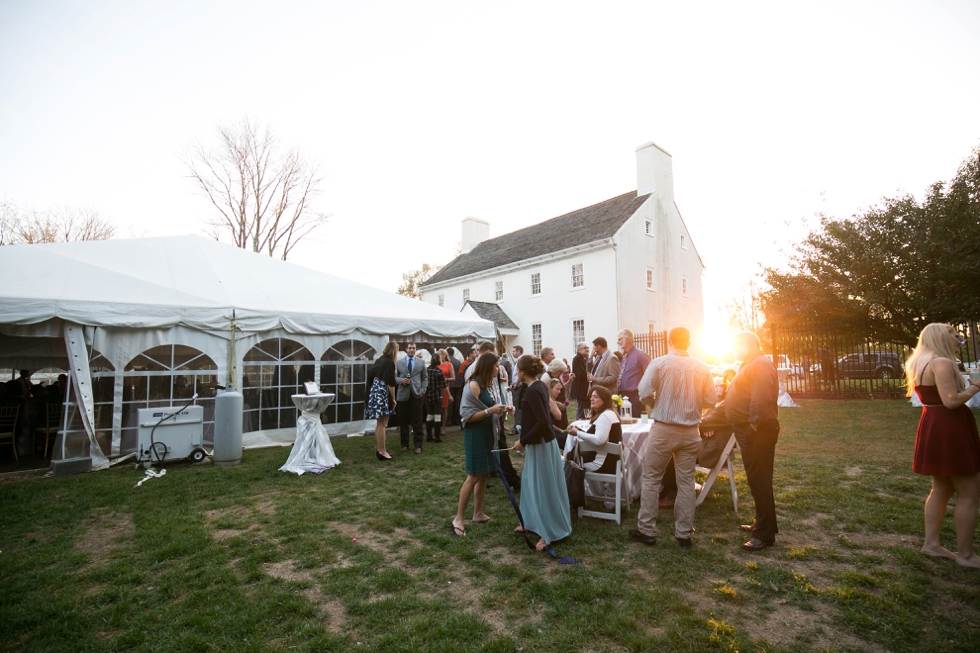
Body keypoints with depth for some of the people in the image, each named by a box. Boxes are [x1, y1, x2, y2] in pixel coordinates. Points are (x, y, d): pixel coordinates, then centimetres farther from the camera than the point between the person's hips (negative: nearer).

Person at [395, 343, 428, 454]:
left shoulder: (421, 362, 8)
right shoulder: (399, 363, 9)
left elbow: (425, 378, 7)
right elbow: (395, 377, 9)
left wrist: (423, 391, -4)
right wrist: (401, 380, -12)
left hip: (416, 395, -1)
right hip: (403, 395, 1)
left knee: (417, 421, 0)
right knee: (404, 421, 7)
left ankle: (418, 445, 7)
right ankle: (404, 444, 19)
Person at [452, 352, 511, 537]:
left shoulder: (485, 385, 9)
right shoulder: (473, 385, -16)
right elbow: (468, 416, -19)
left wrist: (498, 410, 3)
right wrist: (490, 410, -23)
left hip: (486, 434, 9)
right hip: (475, 435, -9)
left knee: (484, 474, 13)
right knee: (473, 476, -4)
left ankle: (478, 513, 26)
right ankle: (458, 518, 7)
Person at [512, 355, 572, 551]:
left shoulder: (533, 391, -23)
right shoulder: (539, 386, 5)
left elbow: (542, 422, -28)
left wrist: (522, 441, -21)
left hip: (541, 444, -10)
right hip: (537, 443, 10)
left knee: (543, 486, 2)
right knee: (531, 483, 20)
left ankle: (550, 532, 16)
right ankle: (533, 521, 35)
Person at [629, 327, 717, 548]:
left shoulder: (659, 363, -10)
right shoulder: (702, 368, -1)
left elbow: (645, 393, -15)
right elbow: (710, 401, 2)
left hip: (663, 429, -3)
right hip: (690, 432, 3)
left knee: (651, 479, 8)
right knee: (686, 482, 12)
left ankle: (646, 530, 14)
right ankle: (684, 534, 20)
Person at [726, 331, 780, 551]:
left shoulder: (761, 365, -16)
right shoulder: (750, 365, 19)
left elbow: (760, 399, -26)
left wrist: (753, 424, -23)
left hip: (757, 431, -11)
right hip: (749, 431, 11)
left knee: (759, 481, -5)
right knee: (757, 479, 18)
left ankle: (765, 534, 3)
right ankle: (763, 523, 31)